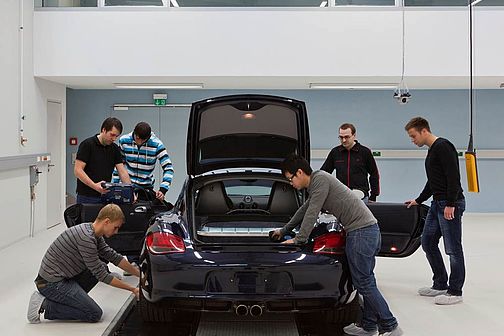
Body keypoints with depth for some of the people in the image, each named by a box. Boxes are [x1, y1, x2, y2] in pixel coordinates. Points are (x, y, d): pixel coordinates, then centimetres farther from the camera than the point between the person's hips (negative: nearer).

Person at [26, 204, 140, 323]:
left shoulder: (94, 234, 5)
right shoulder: (86, 238, -24)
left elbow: (113, 256, 17)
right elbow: (101, 275, -18)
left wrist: (139, 273, 14)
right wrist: (132, 289, -12)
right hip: (51, 283, -10)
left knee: (103, 267, 13)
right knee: (95, 314, -11)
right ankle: (45, 305, -6)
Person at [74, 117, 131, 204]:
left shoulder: (115, 149, 6)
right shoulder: (87, 145, -11)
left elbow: (122, 171, 2)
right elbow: (77, 170, -16)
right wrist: (94, 186, -27)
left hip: (105, 196, 5)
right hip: (86, 197, -5)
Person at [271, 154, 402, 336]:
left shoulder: (320, 178, -9)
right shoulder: (315, 183, 21)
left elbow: (312, 214, -11)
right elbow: (304, 211, 34)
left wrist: (298, 239, -3)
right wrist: (284, 230, 44)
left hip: (361, 231, -10)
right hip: (370, 231, 10)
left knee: (364, 283, -6)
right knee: (365, 281, 14)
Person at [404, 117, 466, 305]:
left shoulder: (443, 147, -14)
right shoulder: (431, 152, 18)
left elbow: (454, 177, -21)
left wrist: (450, 204, -24)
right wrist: (419, 200, 27)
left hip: (450, 205, -11)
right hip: (437, 204, 11)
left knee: (453, 248, -3)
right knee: (428, 242, 12)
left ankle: (455, 292, 6)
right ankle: (440, 285, 21)